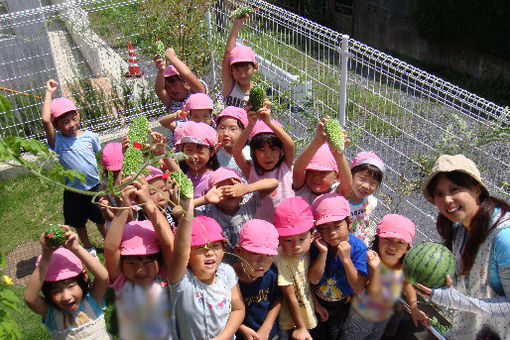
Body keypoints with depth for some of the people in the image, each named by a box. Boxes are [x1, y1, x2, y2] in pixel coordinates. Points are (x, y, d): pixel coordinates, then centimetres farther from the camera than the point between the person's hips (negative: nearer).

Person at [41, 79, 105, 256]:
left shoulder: (90, 136, -6)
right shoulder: (58, 141, -15)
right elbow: (45, 120, -31)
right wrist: (49, 93, -23)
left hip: (95, 188, 1)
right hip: (74, 193, -1)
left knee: (101, 220, 19)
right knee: (79, 224, 19)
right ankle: (88, 249, 42)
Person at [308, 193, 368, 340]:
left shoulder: (358, 248, -26)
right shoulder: (316, 245, -23)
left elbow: (359, 289, -28)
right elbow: (313, 279, -25)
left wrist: (346, 259, -39)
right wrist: (323, 252, -37)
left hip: (343, 305, 0)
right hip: (318, 301, 1)